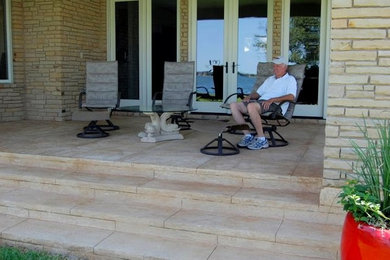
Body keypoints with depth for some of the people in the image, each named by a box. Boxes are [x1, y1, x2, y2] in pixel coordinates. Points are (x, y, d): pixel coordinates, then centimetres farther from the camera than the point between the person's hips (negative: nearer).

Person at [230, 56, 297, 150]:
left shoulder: (290, 79, 10)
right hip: (260, 103, 8)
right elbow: (258, 93, 30)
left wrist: (272, 100, -20)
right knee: (234, 105, -12)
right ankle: (247, 135, -12)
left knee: (251, 106, -38)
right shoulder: (270, 79, 33)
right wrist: (249, 96, 6)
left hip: (275, 106, -8)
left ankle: (261, 139, -29)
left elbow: (291, 96, -9)